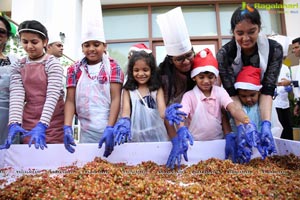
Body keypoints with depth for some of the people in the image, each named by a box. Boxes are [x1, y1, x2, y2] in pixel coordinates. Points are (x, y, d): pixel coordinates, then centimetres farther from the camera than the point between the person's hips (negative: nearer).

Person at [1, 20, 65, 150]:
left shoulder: (52, 63, -8)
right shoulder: (18, 66, 5)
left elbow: (53, 95, -17)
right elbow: (16, 95, -5)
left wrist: (42, 125, -26)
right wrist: (14, 123, -20)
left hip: (53, 119, -3)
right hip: (28, 120, 4)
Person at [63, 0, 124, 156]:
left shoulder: (113, 67, -2)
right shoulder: (74, 69, 5)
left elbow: (116, 99, -9)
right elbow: (70, 101, 0)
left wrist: (110, 129, -19)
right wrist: (67, 127, -14)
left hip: (109, 129, -2)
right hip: (86, 131, 2)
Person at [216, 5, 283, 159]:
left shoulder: (274, 49, -19)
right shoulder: (224, 54, -24)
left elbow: (268, 90, -21)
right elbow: (232, 93, -25)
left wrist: (266, 124, -34)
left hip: (263, 107, 2)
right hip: (235, 109, -1)